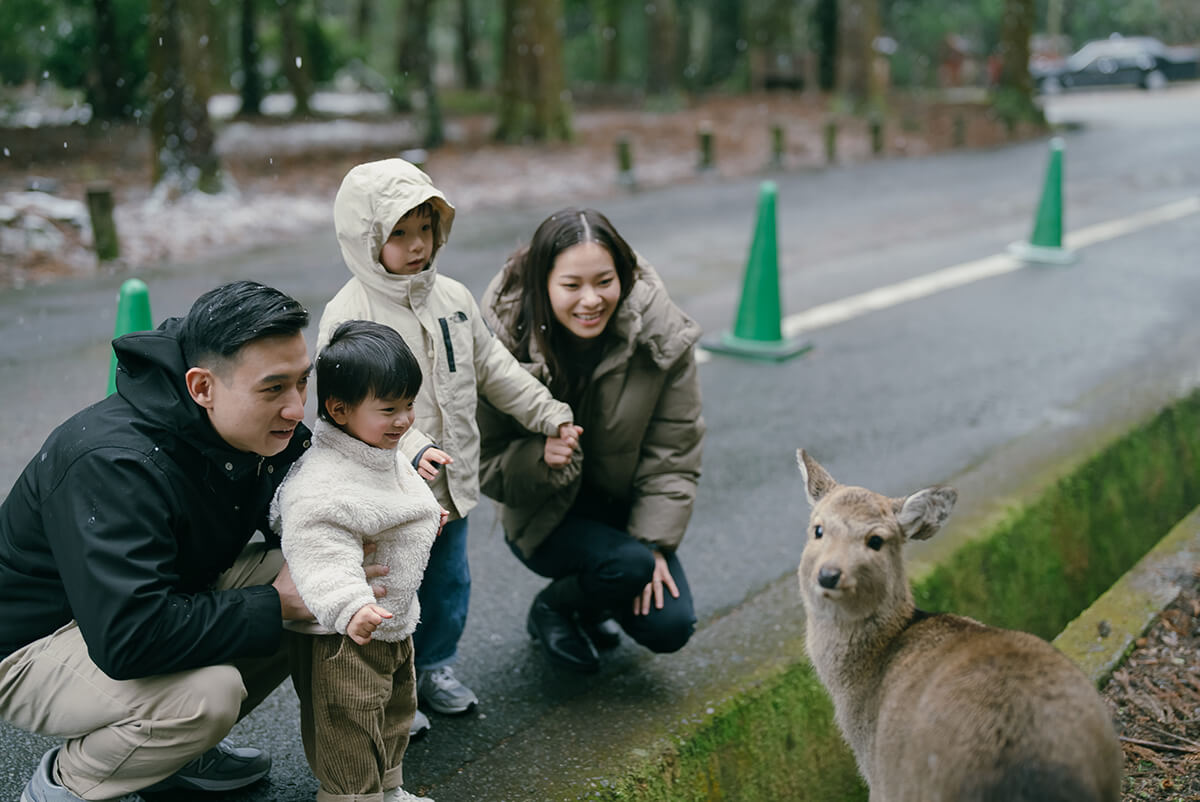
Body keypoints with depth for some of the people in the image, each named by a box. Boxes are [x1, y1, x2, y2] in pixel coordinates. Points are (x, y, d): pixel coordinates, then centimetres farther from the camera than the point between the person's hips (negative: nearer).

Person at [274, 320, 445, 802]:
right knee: (349, 737, 0)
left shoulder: (384, 456, 5)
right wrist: (349, 606, -50)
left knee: (395, 714, 26)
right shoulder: (321, 484, -29)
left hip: (393, 624, 11)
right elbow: (320, 555, -37)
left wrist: (423, 517, 40)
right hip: (342, 637, -11)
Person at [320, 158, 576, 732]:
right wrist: (409, 448, -36)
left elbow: (493, 367, 14)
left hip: (450, 480, 7)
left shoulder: (452, 298, 5)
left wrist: (548, 413, 11)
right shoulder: (348, 314, -16)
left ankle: (435, 668, 40)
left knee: (449, 582, 20)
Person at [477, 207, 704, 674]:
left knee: (670, 627, -10)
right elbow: (486, 464, -14)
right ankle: (551, 607, 5)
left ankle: (593, 604, 23)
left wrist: (655, 542, -15)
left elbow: (673, 451, -9)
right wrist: (540, 457, -35)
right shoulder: (502, 343, -21)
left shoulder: (661, 336, -18)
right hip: (544, 515, -3)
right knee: (629, 565, -29)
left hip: (625, 509, 3)